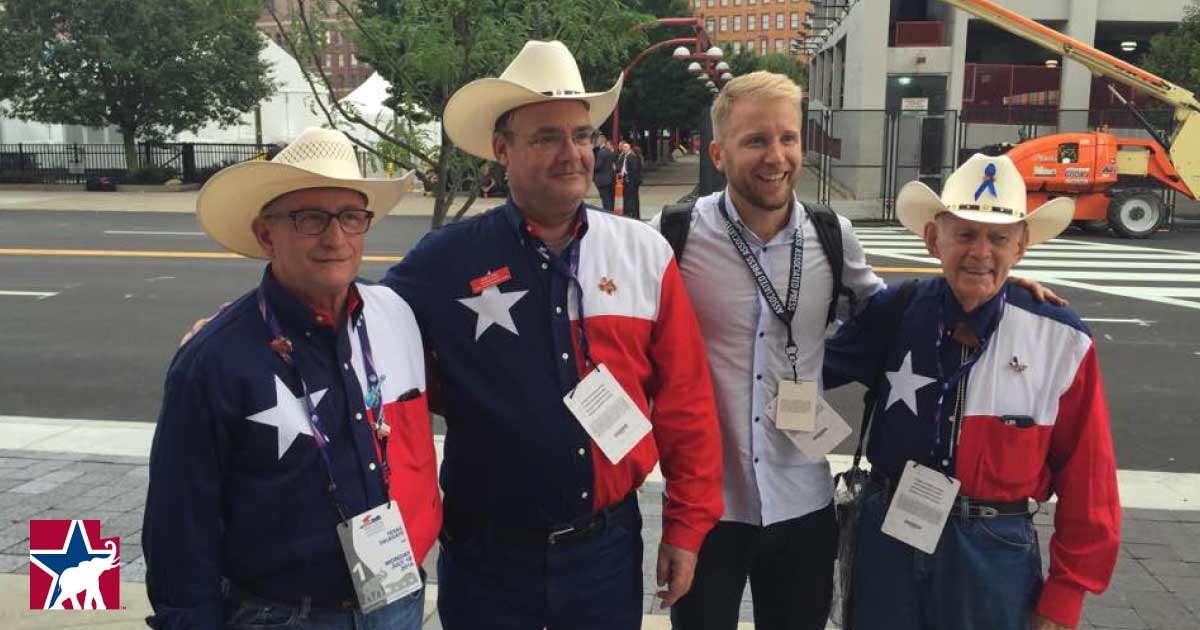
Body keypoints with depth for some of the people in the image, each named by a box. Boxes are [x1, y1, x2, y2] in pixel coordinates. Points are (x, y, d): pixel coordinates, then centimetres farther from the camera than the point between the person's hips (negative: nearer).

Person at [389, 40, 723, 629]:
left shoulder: (644, 253, -3)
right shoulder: (445, 260, -8)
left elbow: (685, 401, 0)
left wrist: (686, 526, 1)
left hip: (609, 546, 2)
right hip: (487, 555, -1)